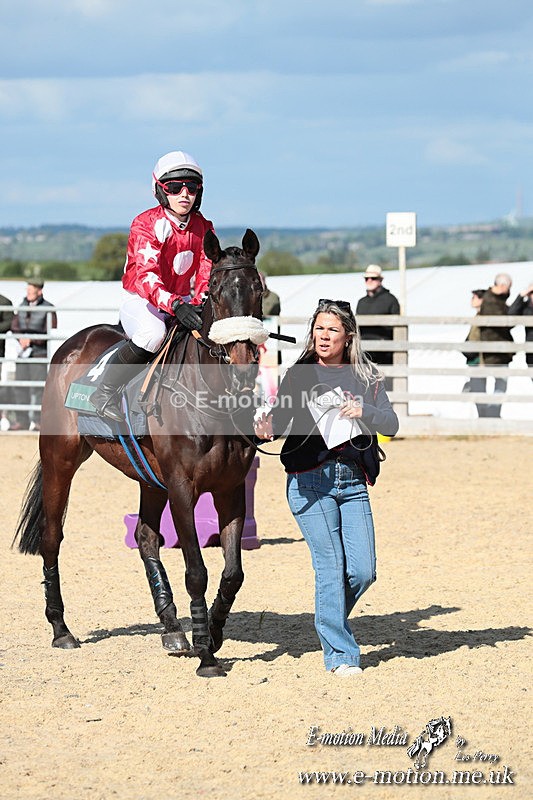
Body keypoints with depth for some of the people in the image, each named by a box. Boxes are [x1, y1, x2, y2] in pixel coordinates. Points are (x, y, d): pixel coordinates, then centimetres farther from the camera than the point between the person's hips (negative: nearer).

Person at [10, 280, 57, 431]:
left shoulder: (48, 309, -6)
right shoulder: (22, 306, 12)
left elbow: (50, 333, -10)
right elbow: (15, 326, 9)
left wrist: (31, 339, -16)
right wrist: (21, 338, -11)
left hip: (40, 352, -6)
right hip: (23, 352, 6)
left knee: (39, 388, -8)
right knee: (20, 387, 5)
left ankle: (39, 421, -6)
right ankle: (21, 421, 11)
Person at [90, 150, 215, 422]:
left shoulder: (203, 228, 4)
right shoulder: (146, 225, -16)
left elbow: (207, 273, -5)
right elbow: (146, 276, -30)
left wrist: (200, 303, -28)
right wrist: (175, 305, -47)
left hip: (181, 301, 6)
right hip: (139, 300, -6)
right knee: (152, 333, -37)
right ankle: (105, 391, -21)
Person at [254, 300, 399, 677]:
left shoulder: (366, 378, 9)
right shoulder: (300, 374, 3)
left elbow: (392, 422, 4)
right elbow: (281, 416, -6)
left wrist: (365, 412, -16)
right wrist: (267, 429, -29)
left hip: (352, 481, 3)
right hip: (310, 482, -3)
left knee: (363, 570, -3)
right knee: (331, 567, -7)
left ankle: (330, 622, 26)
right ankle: (340, 653, 1)